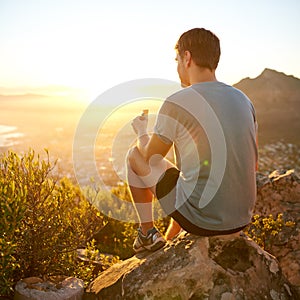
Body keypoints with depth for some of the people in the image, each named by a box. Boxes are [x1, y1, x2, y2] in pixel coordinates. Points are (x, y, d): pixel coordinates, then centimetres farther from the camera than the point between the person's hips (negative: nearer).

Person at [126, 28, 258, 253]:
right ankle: (168, 242, 46)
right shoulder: (244, 100, 4)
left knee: (134, 155, 11)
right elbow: (253, 165, 12)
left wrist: (141, 131, 20)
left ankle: (148, 234, 20)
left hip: (200, 220, -6)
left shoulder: (176, 103, -15)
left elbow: (150, 158, -1)